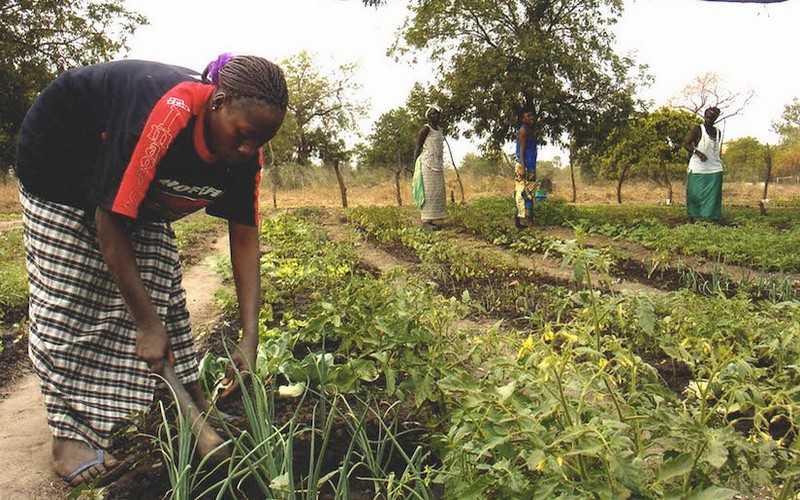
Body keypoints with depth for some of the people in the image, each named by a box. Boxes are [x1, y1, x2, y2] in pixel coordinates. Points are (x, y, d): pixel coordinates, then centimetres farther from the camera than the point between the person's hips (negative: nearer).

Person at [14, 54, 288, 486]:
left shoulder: (244, 151, -20)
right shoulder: (165, 114, -41)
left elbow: (245, 238, -15)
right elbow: (109, 223, -35)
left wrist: (250, 339, -21)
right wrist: (148, 325, -31)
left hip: (142, 191, 6)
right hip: (59, 162, -6)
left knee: (160, 288, 1)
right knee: (68, 299, -8)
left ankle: (190, 403, 10)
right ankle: (69, 432, 1)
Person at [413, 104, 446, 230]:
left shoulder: (439, 129, 17)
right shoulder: (426, 129, -7)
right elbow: (418, 148, -8)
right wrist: (416, 163, -9)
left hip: (438, 164, 8)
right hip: (428, 163, -8)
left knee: (438, 192, 5)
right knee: (428, 191, -10)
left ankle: (433, 220, 7)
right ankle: (426, 221, -10)